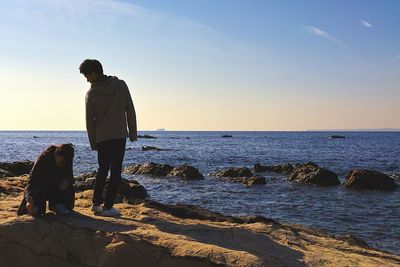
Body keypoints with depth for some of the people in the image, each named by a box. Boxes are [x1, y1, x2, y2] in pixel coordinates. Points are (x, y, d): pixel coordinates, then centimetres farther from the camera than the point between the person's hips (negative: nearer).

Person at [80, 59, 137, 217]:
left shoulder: (91, 94, -4)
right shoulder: (121, 85, -2)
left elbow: (89, 121, 0)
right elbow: (130, 110, 0)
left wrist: (93, 143, 10)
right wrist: (133, 133, 7)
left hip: (101, 137, 1)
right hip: (120, 135, -1)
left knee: (102, 169, 17)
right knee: (115, 171, 1)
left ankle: (96, 203, 19)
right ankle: (107, 207, -3)